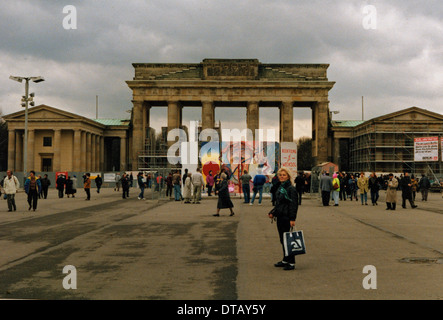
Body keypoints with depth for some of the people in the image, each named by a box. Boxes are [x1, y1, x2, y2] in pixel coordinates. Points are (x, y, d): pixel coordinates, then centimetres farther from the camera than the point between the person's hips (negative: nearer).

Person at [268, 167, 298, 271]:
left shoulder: (291, 189, -12)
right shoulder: (280, 188, 14)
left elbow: (294, 204, -16)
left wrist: (292, 219, -22)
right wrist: (272, 213, 10)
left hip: (287, 218, -8)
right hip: (280, 217, 9)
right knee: (282, 239, 13)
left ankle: (291, 262, 0)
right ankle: (285, 260, 23)